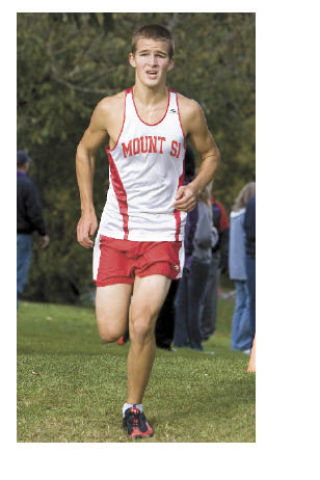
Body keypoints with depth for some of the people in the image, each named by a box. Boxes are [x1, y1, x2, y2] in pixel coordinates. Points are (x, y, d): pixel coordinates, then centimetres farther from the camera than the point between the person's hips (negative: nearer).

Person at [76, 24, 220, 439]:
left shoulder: (188, 111, -2)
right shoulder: (110, 109, -4)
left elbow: (211, 154, 15)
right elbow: (85, 150, 14)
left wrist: (195, 188, -5)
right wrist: (87, 211, 8)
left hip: (163, 233, -1)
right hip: (115, 232, 1)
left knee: (142, 326, -13)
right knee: (111, 332, -3)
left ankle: (134, 408, 7)